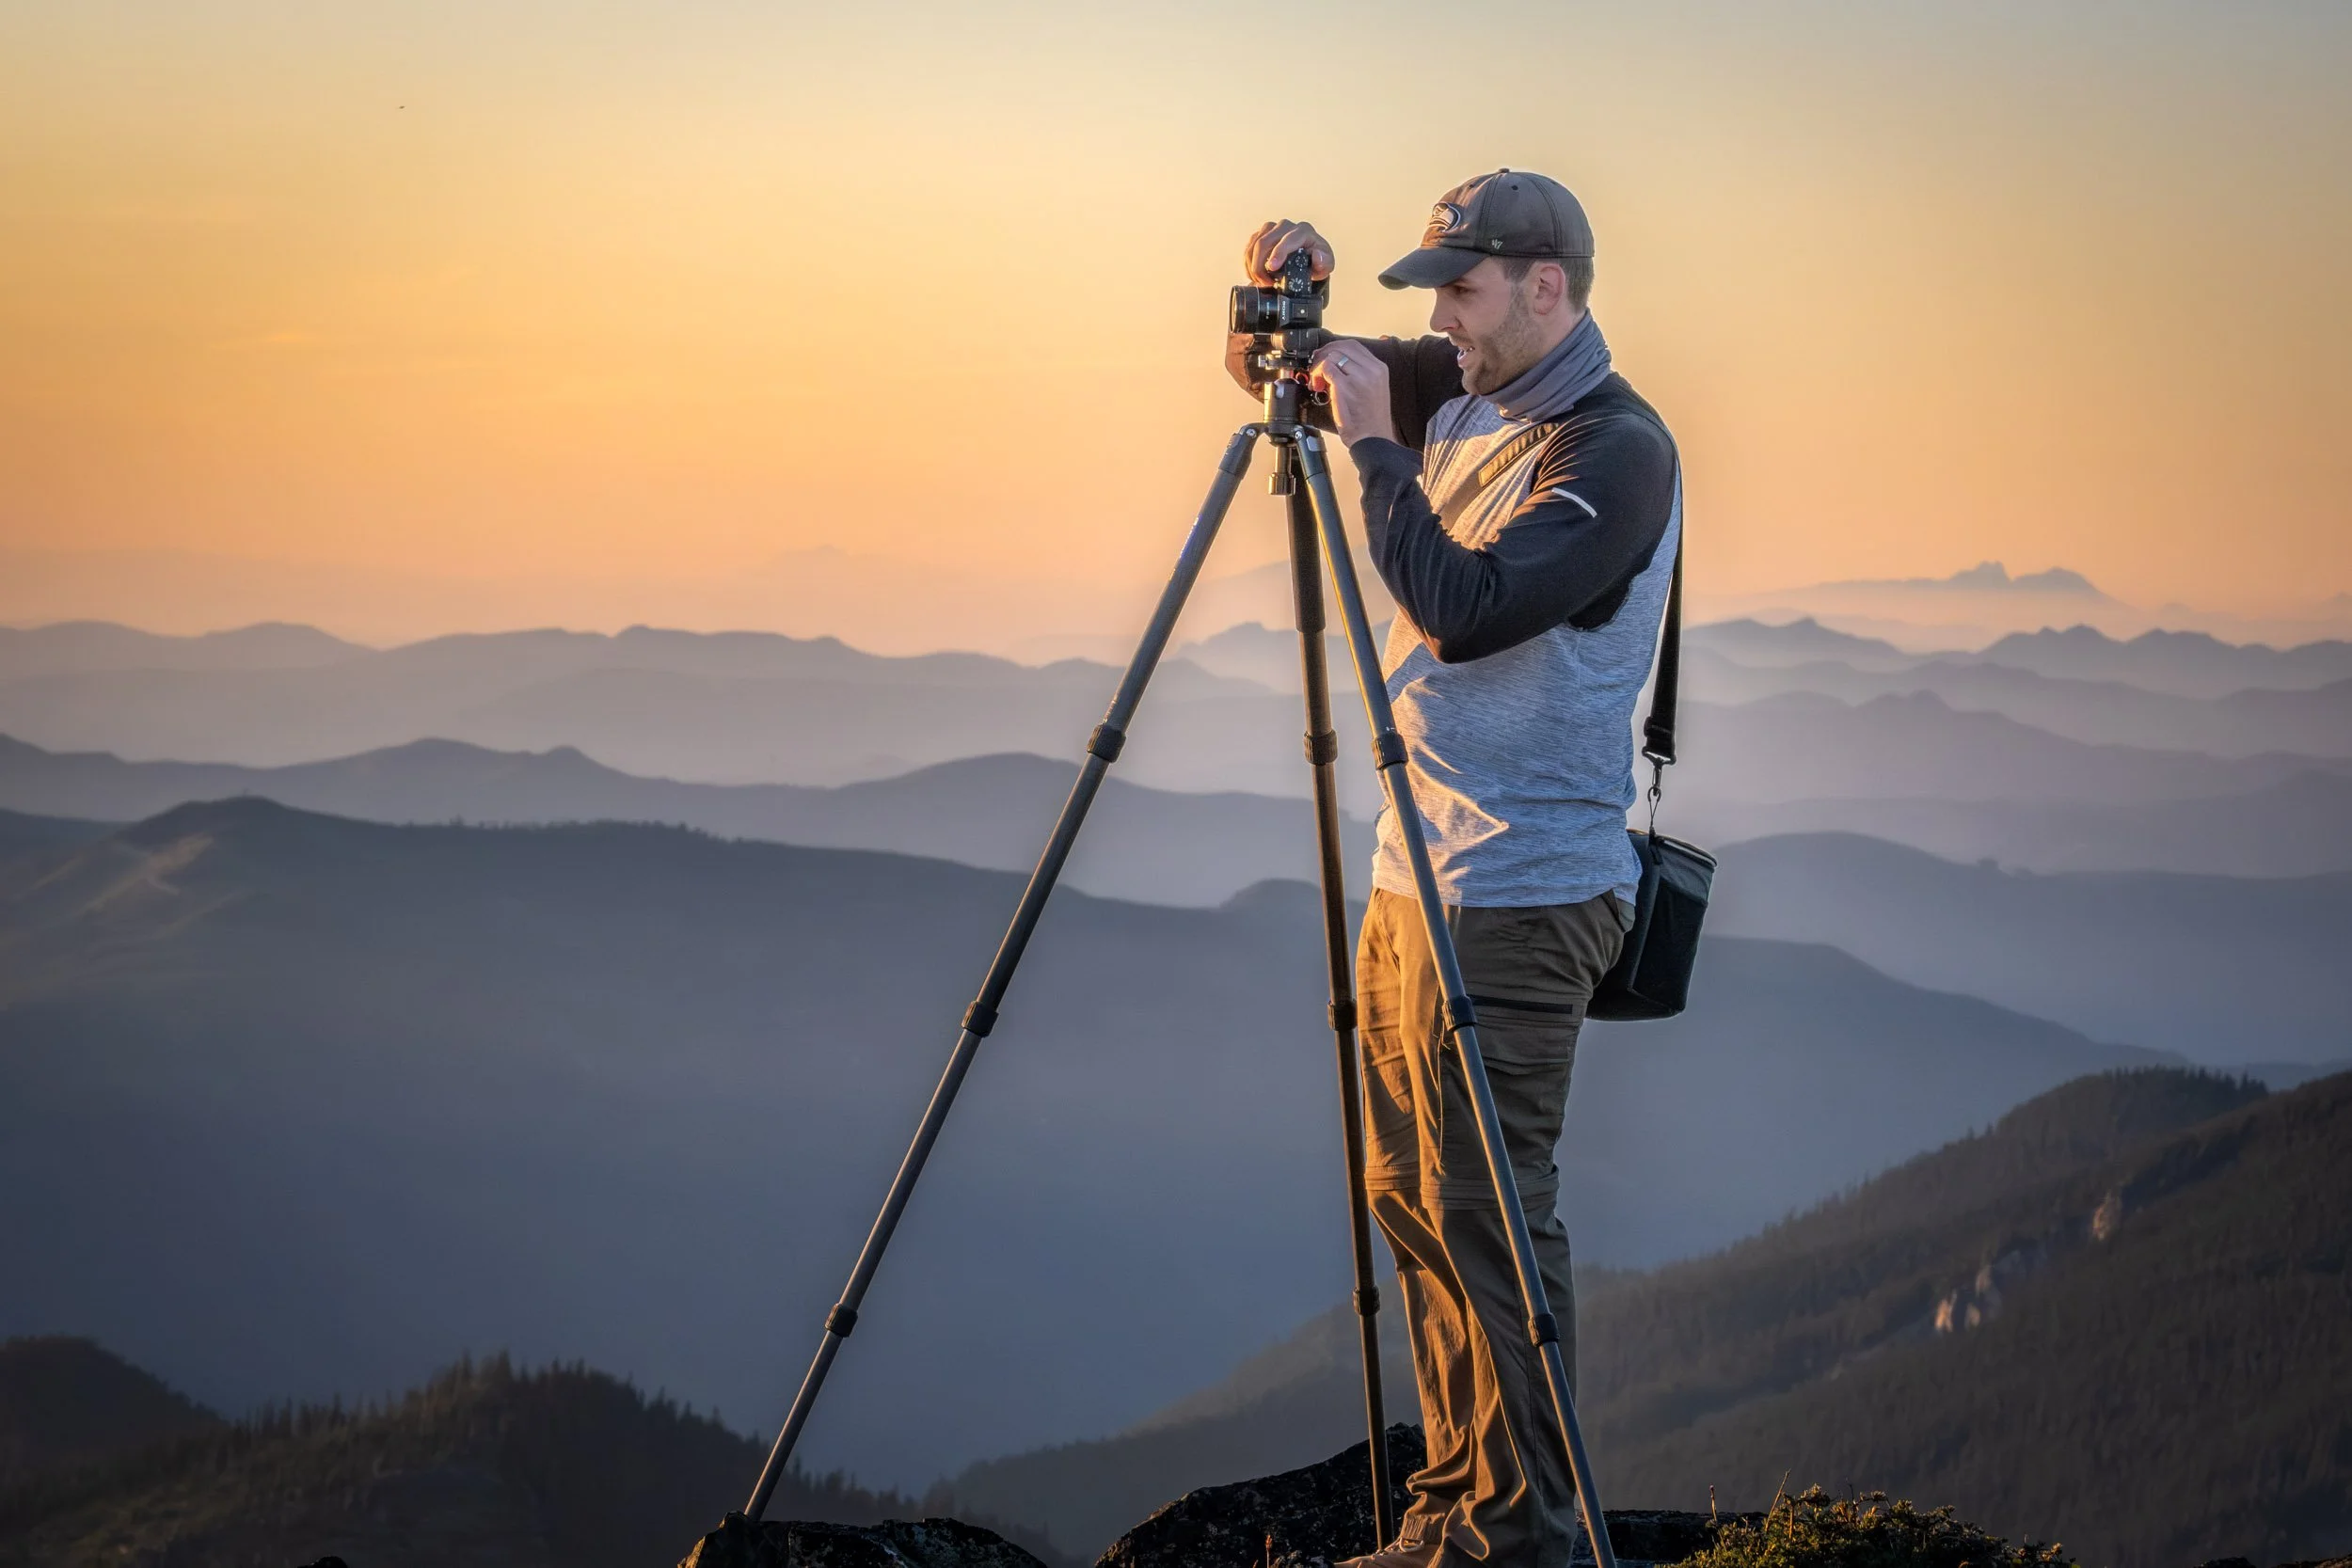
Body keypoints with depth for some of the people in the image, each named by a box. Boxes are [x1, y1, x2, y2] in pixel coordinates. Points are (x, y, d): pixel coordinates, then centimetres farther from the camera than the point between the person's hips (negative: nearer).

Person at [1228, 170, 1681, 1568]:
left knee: (1485, 1210, -7)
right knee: (1413, 1197, 12)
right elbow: (1269, 371, 21)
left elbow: (1468, 608, -26)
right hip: (1414, 877, 9)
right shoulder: (1460, 396, 11)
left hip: (1518, 898, -9)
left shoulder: (1618, 450, -15)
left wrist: (1375, 443, -19)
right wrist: (1280, 302, -1)